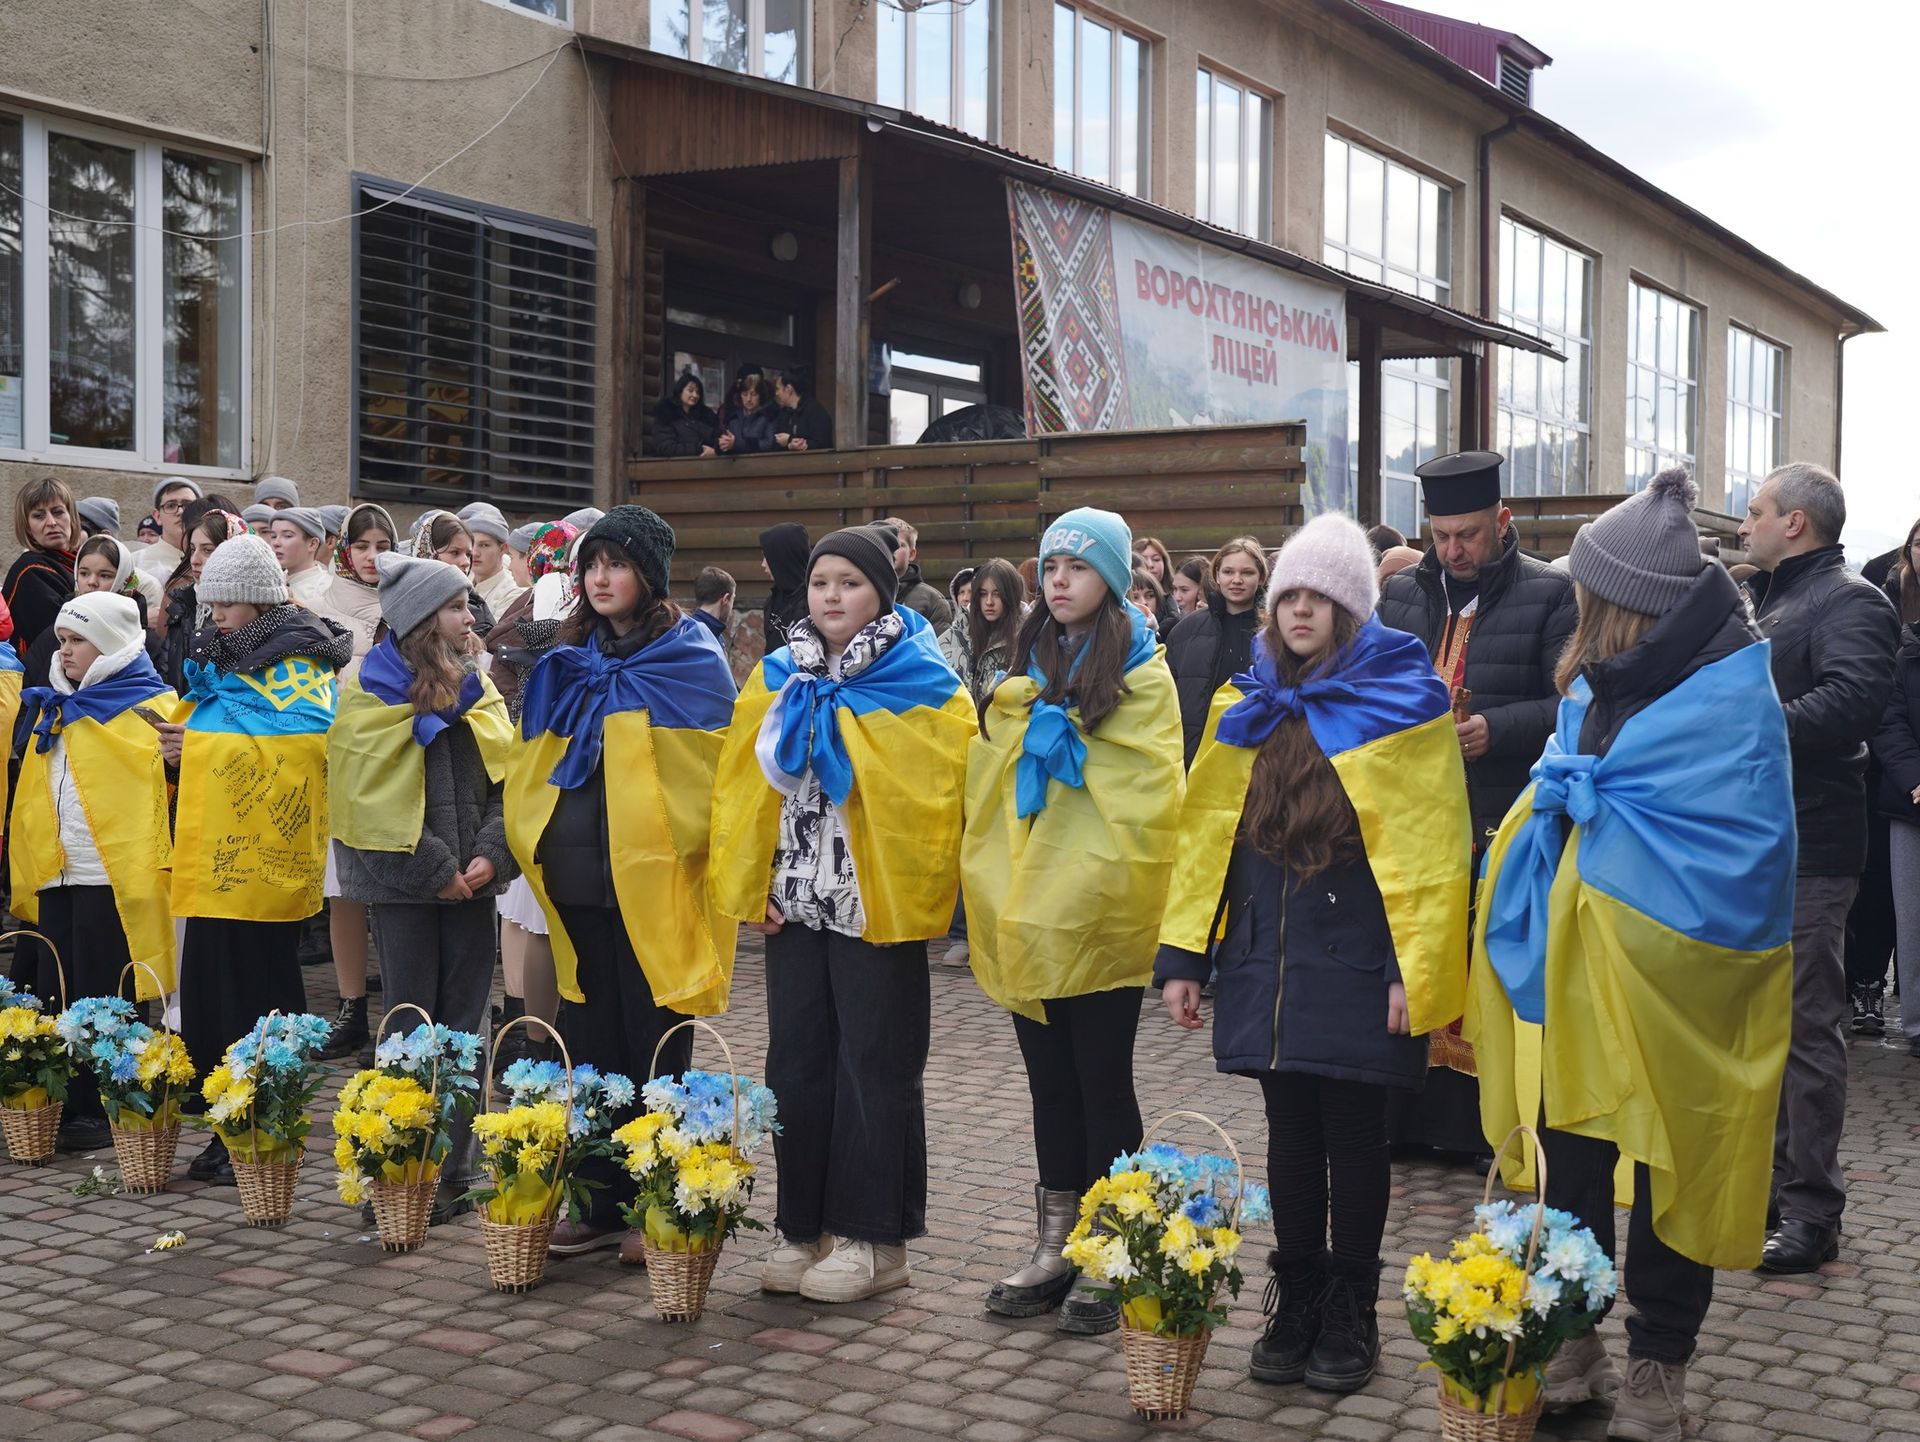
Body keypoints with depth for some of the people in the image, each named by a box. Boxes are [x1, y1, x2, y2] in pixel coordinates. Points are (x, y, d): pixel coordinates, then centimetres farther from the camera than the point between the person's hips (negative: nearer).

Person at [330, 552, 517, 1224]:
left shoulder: (475, 687, 12)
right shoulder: (370, 690, -3)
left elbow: (504, 778, 9)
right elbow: (374, 796, -9)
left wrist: (491, 854, -7)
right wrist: (435, 870, -13)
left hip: (469, 880, 4)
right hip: (402, 881, -4)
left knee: (463, 1026, 6)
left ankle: (455, 1170, 13)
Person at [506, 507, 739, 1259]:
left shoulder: (689, 659, -3)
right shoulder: (571, 662, 15)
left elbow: (712, 770, -7)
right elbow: (537, 766, 21)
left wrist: (683, 847, -15)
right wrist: (534, 842, 10)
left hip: (654, 880, -6)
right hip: (578, 878, 6)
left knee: (653, 1047, 0)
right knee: (591, 1041, 9)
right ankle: (603, 1200, 18)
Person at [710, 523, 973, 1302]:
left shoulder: (920, 685, -4)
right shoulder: (777, 680, 10)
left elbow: (933, 794, -8)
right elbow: (741, 787, 9)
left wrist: (914, 885, -15)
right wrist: (753, 882, 1)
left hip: (875, 905, -5)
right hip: (794, 901, 5)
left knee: (873, 1068, 1)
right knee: (796, 1063, 9)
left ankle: (873, 1237, 10)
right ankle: (803, 1228, 19)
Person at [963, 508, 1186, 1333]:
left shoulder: (1140, 675, -4)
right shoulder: (1027, 671, 14)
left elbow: (1148, 793, -14)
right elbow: (988, 779, 12)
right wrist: (996, 881, -1)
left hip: (1099, 918, -6)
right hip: (1027, 912, 6)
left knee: (1102, 1086, 2)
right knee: (1051, 1085, 12)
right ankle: (1056, 1251, 22)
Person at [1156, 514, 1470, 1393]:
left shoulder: (1401, 699, -4)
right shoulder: (1247, 702, 10)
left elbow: (1431, 848, -9)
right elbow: (1207, 833, 10)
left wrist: (1415, 969, -16)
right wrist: (1182, 953, 5)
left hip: (1357, 964, -4)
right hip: (1267, 959, 4)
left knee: (1352, 1137, 5)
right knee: (1290, 1132, 12)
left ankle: (1350, 1314, 19)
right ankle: (1295, 1304, 24)